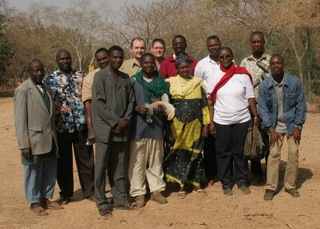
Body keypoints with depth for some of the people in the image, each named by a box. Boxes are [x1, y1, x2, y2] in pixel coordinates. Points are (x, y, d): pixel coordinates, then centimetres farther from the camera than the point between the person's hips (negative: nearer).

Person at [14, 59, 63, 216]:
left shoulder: (46, 89, 12)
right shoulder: (23, 90, -10)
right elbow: (20, 119, -13)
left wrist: (54, 136, 10)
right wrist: (24, 144, -17)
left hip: (50, 139, 7)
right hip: (34, 140, -7)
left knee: (50, 171, 14)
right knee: (33, 173, 7)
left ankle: (45, 198, 29)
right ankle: (34, 202, 21)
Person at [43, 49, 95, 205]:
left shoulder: (81, 77, 8)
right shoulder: (49, 80, 1)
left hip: (81, 126, 2)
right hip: (61, 127, -1)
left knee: (86, 159, 8)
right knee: (63, 162, 8)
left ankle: (89, 191, 20)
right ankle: (66, 193, 21)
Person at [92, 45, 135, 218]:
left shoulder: (126, 78, 12)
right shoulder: (100, 76, -4)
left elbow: (131, 101, 11)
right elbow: (98, 103, -12)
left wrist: (125, 120, -5)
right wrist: (116, 120, -13)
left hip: (121, 129, 5)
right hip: (105, 128, -5)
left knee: (119, 166, 10)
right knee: (102, 166, 1)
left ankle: (120, 199, 19)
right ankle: (102, 203, 8)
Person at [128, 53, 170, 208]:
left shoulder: (161, 82, 11)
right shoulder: (133, 81, 2)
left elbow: (167, 101, 14)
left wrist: (160, 103, -8)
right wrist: (136, 108, -17)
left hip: (156, 126, 3)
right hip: (138, 127, -3)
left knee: (156, 161, 10)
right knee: (137, 161, -1)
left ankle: (156, 190, 21)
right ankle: (138, 193, 7)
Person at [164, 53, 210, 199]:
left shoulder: (198, 83, 4)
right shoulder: (171, 83, 1)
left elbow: (204, 105, 5)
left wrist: (205, 124, 1)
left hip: (195, 126, 1)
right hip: (178, 126, -1)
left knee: (196, 155, 7)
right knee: (179, 155, 3)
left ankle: (196, 185, 19)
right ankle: (181, 187, 13)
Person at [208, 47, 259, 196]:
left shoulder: (243, 75, 0)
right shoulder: (214, 76, 0)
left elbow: (250, 97, 2)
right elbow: (211, 101, 1)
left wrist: (256, 116, -4)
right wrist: (211, 122, -2)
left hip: (242, 120, 0)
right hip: (221, 121, 0)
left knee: (240, 151, 7)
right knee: (223, 153, 6)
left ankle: (242, 181, 21)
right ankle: (226, 183, 17)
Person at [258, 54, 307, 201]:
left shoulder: (295, 82, -13)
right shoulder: (264, 86, -12)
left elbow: (301, 105, -7)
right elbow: (263, 109, -7)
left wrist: (298, 127, -10)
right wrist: (271, 130, -11)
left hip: (292, 124, 0)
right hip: (275, 126, 0)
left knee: (294, 154, 0)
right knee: (274, 154, -2)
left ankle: (290, 185, 15)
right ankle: (270, 187, 6)